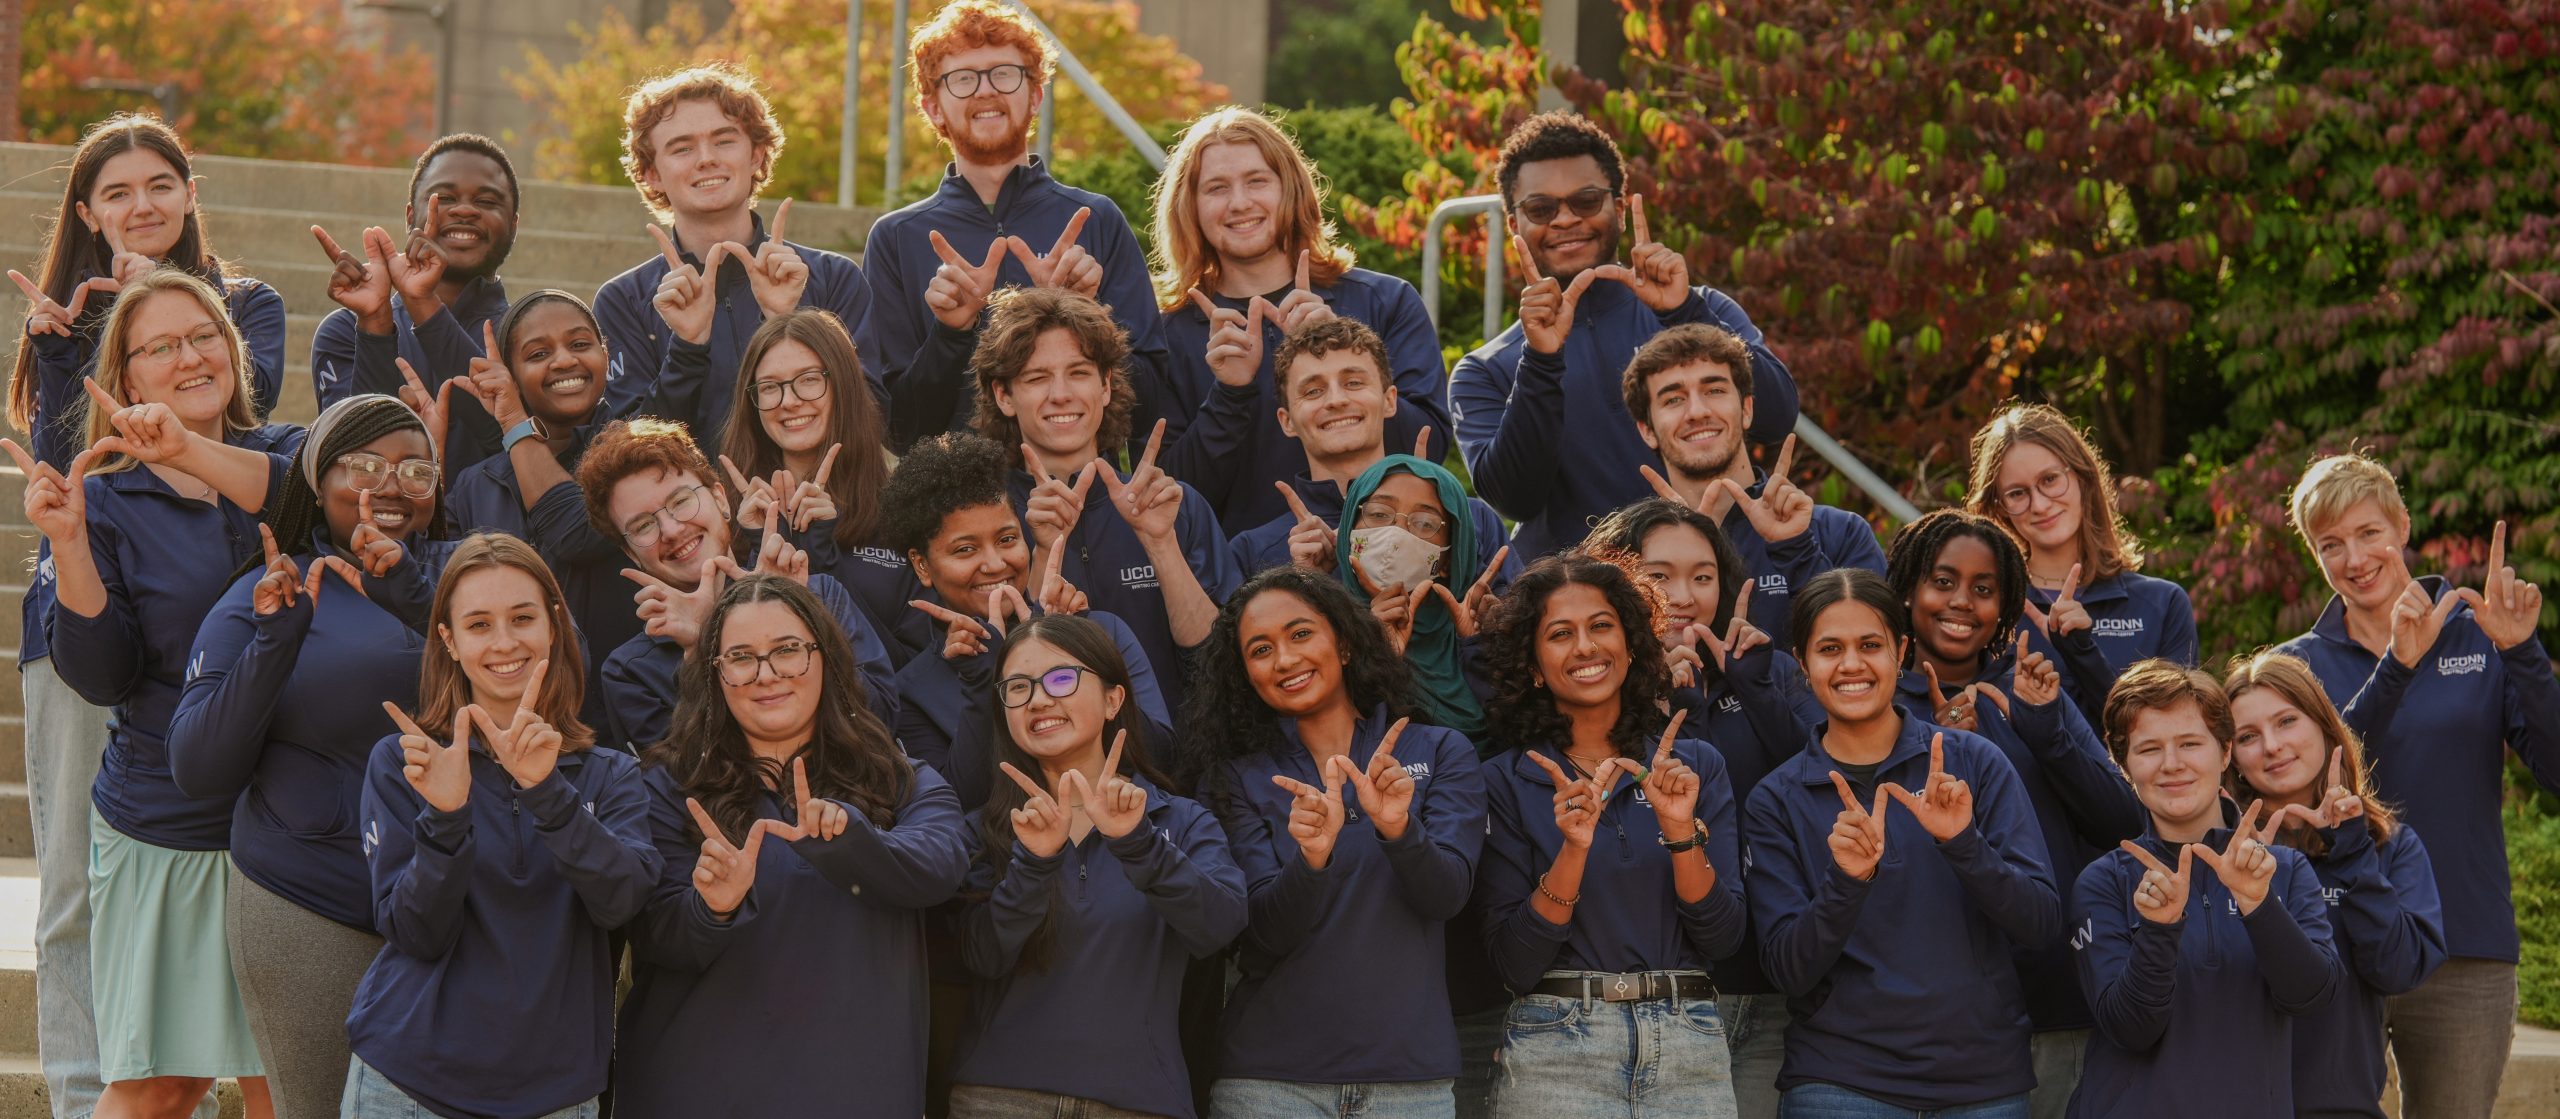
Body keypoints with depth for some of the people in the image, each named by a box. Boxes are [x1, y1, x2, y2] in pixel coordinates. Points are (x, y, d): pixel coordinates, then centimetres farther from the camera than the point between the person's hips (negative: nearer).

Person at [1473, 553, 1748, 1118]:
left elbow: (1723, 938, 0)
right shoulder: (1508, 781, 1)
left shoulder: (1697, 765, 6)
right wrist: (1573, 850, -17)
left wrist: (1680, 829, -13)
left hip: (1690, 1047, 2)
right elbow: (1515, 964, -5)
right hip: (1555, 1053, -2)